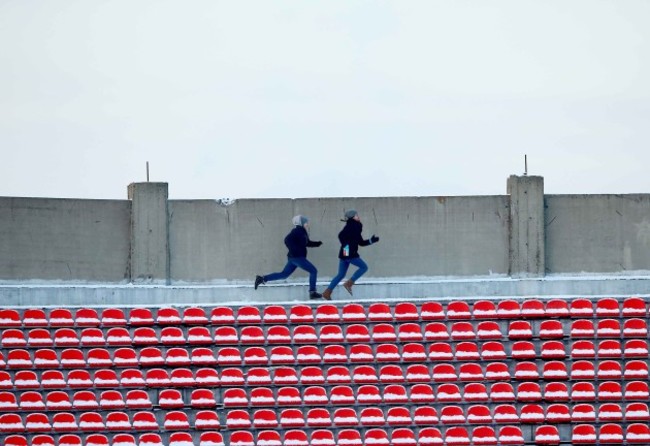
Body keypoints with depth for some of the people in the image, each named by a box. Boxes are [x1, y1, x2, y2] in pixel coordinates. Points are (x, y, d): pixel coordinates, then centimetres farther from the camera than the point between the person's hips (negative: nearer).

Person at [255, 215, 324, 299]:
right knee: (313, 271, -3)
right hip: (297, 257, -10)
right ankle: (312, 292, -2)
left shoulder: (302, 232, 16)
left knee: (284, 274, 12)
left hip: (293, 258, 10)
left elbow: (307, 243, 30)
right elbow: (287, 240, -23)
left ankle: (262, 279, 8)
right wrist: (294, 250, -25)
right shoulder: (298, 231, -13)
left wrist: (318, 243, 17)